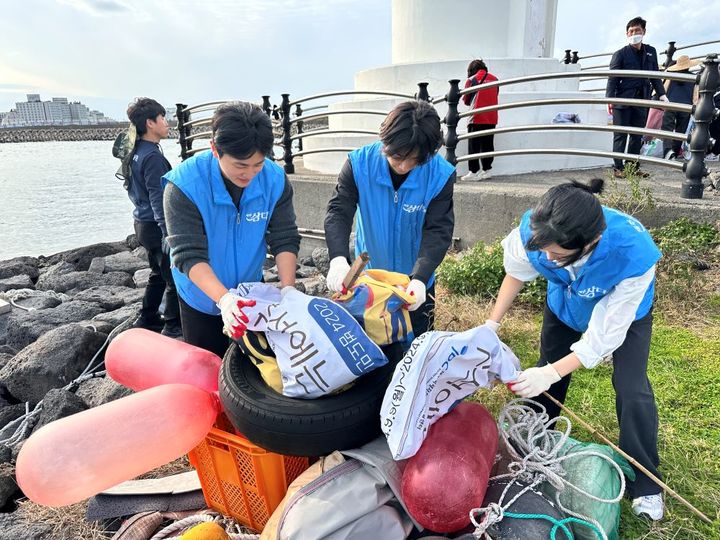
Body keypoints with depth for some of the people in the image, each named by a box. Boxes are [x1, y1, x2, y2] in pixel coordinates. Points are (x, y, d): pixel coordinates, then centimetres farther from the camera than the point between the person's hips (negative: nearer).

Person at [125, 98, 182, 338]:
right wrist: (169, 235, -25)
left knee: (158, 274, 22)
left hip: (143, 223, 10)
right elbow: (158, 199, -24)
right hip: (156, 226, -10)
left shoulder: (136, 153, 9)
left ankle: (147, 319, 31)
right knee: (175, 278, 2)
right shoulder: (153, 157, -19)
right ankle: (173, 326, 11)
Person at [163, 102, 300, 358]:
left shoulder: (275, 179, -19)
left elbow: (285, 239, -16)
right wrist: (223, 299, -46)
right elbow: (188, 255, -31)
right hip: (203, 296, -2)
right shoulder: (184, 184, -28)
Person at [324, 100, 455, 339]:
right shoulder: (359, 163, -19)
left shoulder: (440, 175, -20)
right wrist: (338, 259, -40)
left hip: (416, 283, 0)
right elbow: (338, 212, -22)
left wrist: (419, 278, -38)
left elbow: (438, 231, -23)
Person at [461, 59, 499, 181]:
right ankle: (486, 170, 12)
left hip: (477, 118, -4)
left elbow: (466, 100, 2)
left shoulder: (471, 80, -4)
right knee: (488, 145, 10)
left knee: (474, 146, -1)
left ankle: (474, 172, -4)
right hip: (491, 118, 5)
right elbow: (495, 96, 14)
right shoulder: (494, 79, 8)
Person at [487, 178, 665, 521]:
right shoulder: (536, 228, -38)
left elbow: (606, 332, -34)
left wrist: (552, 373, -39)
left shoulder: (635, 255, -45)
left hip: (624, 312, -3)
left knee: (632, 391, -12)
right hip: (565, 304, 3)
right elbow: (517, 270, -14)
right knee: (542, 379, 9)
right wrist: (492, 323, -15)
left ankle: (645, 485, 13)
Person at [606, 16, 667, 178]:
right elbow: (613, 78, -7)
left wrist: (661, 94, 7)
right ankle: (618, 168, 2)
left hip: (642, 100, 5)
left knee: (637, 135, 7)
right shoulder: (620, 54, -1)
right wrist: (609, 99, -18)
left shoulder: (651, 52, 14)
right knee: (620, 135, -2)